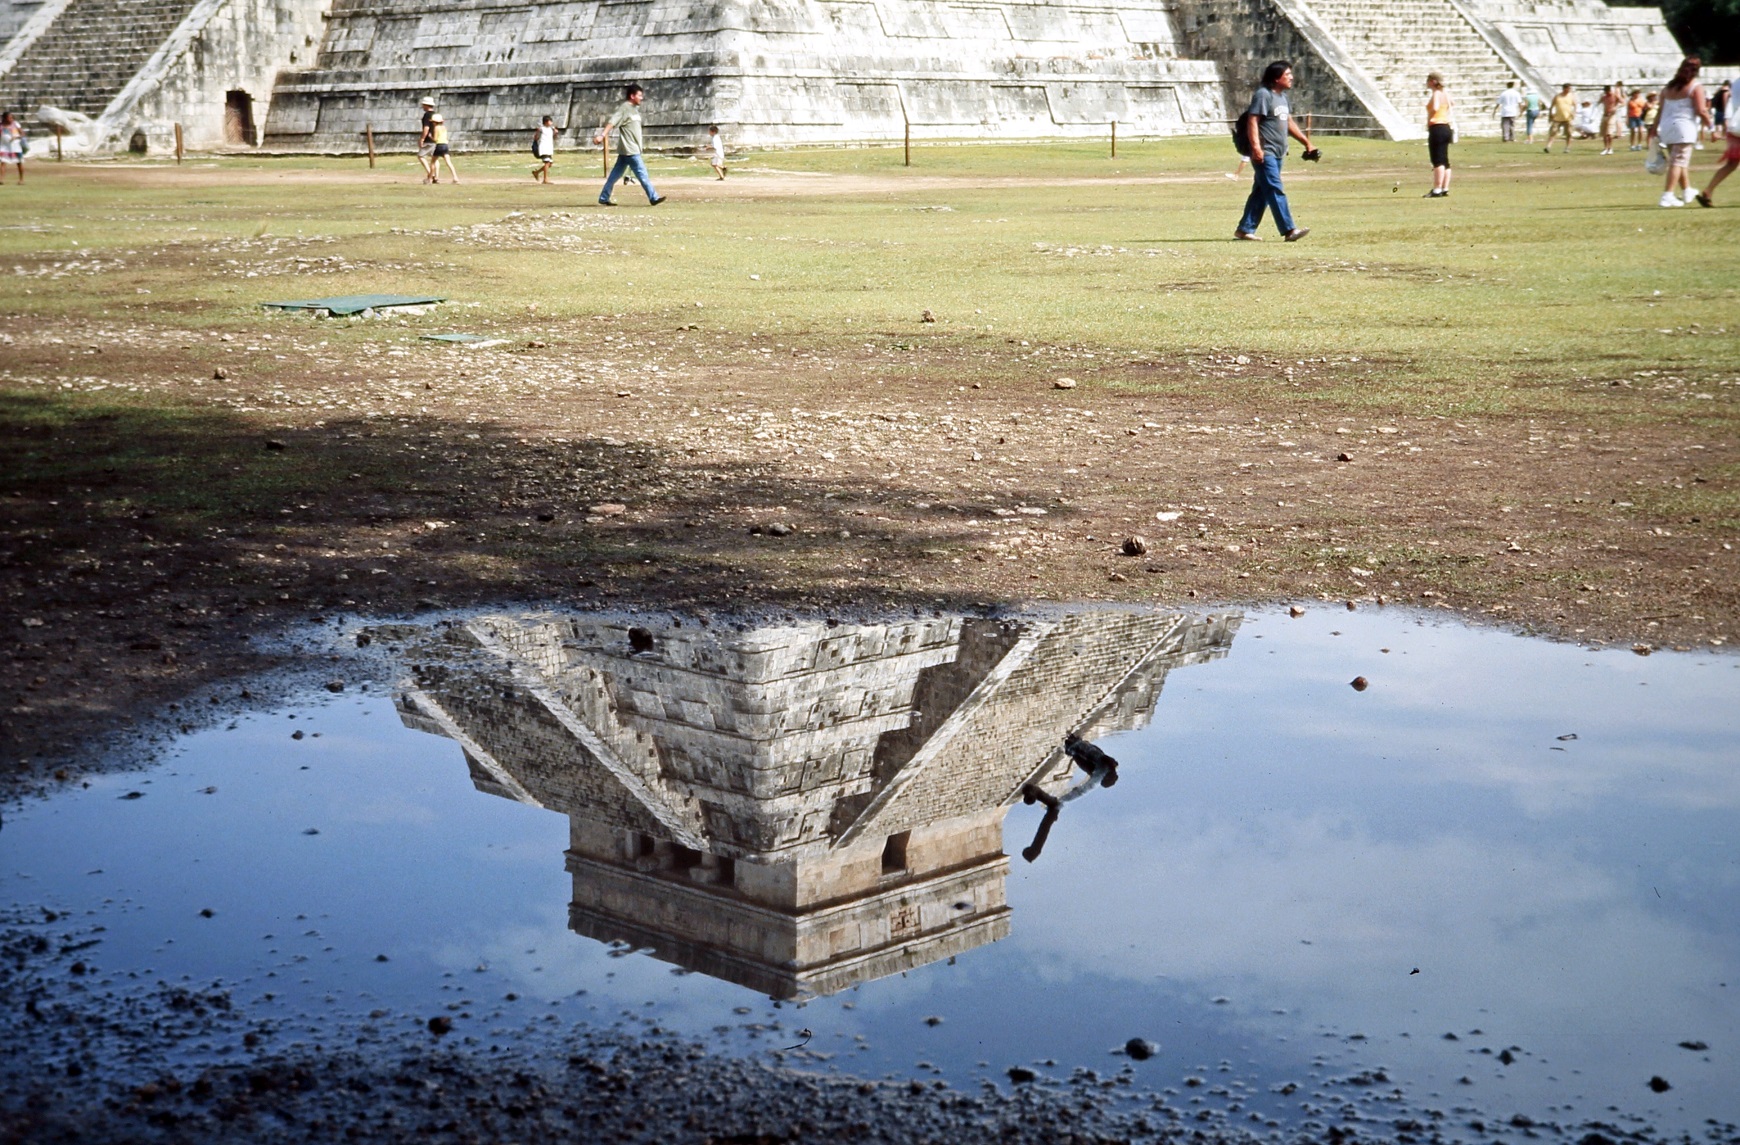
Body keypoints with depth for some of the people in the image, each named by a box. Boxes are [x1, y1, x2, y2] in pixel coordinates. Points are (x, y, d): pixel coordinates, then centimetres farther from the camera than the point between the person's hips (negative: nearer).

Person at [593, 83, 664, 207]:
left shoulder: (634, 109, 16)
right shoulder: (624, 108, -12)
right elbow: (612, 122, -21)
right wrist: (602, 135, -31)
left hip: (632, 149, 9)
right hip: (629, 150, -9)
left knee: (616, 173, 11)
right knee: (642, 173, -6)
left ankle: (603, 198, 14)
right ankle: (653, 198, -3)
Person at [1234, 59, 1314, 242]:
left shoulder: (1282, 97, 18)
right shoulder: (1263, 95, -11)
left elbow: (1289, 123, 26)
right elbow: (1252, 121, -18)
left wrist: (1307, 143, 24)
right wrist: (1256, 147, -27)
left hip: (1277, 153, 10)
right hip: (1265, 153, -10)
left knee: (1261, 192, 11)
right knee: (1276, 191, -12)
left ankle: (1245, 229, 16)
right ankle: (1289, 230, -16)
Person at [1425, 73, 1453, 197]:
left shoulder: (1436, 94, -13)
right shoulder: (1445, 94, 15)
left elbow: (1435, 108, -30)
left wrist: (1428, 120, -19)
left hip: (1436, 128, -10)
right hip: (1446, 127, 10)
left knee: (1438, 161, -10)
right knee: (1444, 160, 12)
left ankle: (1437, 190, -12)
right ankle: (1445, 188, 14)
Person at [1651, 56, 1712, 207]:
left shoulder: (1668, 87, 14)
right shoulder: (1696, 88, -5)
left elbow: (1660, 111, 14)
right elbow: (1701, 111, -12)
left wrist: (1655, 130, 17)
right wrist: (1710, 125, -1)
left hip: (1667, 127, 7)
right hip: (1684, 127, -7)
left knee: (1681, 162, 19)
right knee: (1678, 162, -8)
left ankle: (1687, 192, 31)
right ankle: (1667, 196, -16)